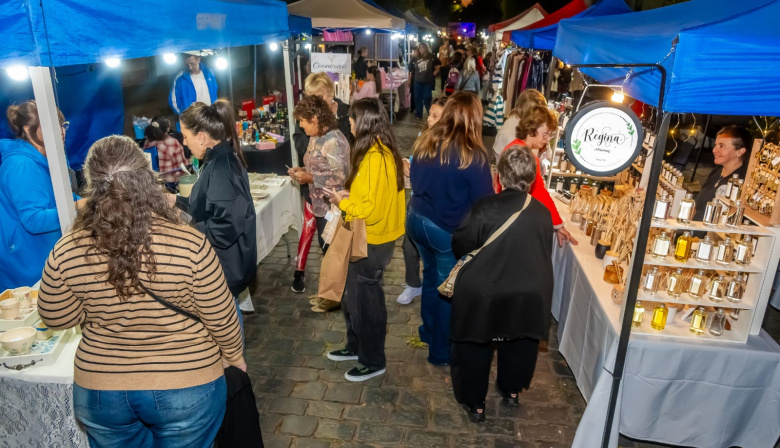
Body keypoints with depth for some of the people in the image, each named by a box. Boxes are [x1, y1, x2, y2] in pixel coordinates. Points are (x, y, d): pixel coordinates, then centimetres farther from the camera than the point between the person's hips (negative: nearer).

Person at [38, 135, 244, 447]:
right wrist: (232, 353, 6)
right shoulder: (189, 243, -23)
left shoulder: (66, 253, -15)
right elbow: (221, 318, -13)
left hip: (101, 392, 2)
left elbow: (56, 318, 1)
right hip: (186, 389, -2)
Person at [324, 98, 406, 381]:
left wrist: (342, 203, -13)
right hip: (365, 238, 10)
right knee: (353, 296, 23)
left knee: (365, 301, 7)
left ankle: (373, 361, 25)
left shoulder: (376, 158, -25)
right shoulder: (378, 151, 6)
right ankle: (356, 346, 42)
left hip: (372, 242, -10)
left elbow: (373, 209, -26)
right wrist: (349, 195, 3)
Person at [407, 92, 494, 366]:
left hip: (417, 220, 6)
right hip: (449, 231, -6)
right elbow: (485, 202, -14)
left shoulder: (425, 142, -4)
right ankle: (440, 351, 29)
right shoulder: (473, 156, -21)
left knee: (431, 277, 26)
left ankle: (429, 331, 46)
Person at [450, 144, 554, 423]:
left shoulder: (485, 209, -21)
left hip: (483, 295, -3)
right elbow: (546, 254, 4)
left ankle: (475, 403, 31)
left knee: (475, 349, 17)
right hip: (529, 295, 4)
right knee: (519, 345, 27)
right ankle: (512, 391, 47)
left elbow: (459, 245, -10)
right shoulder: (543, 214, -10)